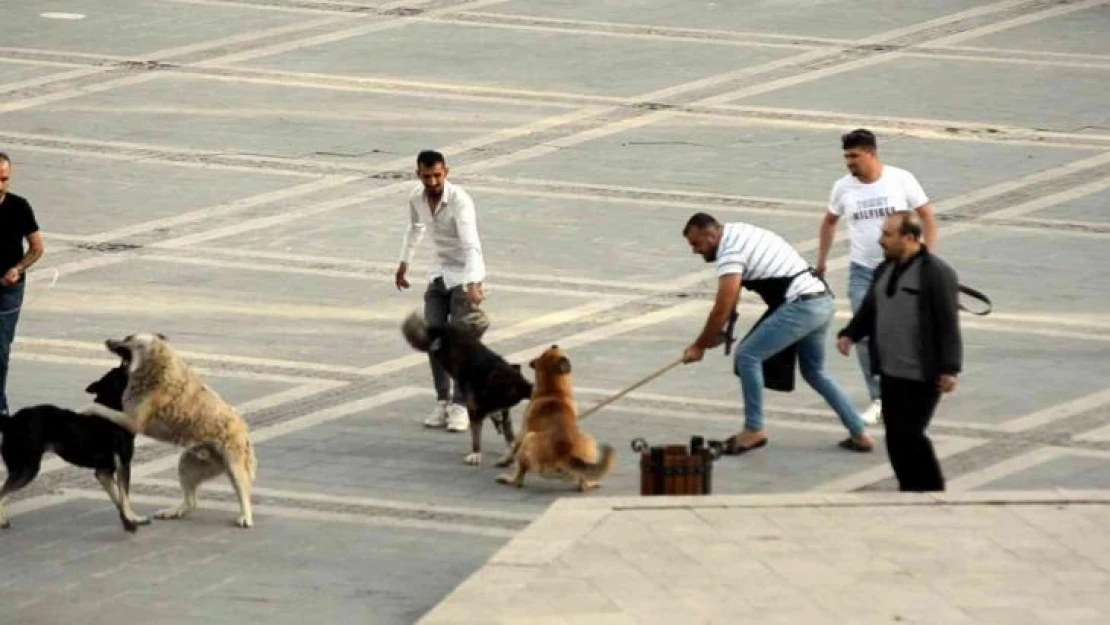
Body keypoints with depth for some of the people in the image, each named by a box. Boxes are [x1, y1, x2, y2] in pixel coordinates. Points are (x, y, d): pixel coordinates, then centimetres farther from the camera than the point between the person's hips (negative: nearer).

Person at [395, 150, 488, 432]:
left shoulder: (460, 201, -25)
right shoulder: (417, 198, -5)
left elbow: (471, 245, -35)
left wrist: (473, 284, -46)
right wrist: (404, 263, 26)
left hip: (465, 274, -6)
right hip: (440, 271, 6)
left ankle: (460, 406, -7)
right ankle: (442, 401, 10)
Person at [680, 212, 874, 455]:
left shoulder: (730, 252, -11)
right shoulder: (742, 232, 18)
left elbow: (722, 309, -14)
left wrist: (699, 346, -2)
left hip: (801, 306, -10)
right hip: (823, 301, 10)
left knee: (747, 356, -5)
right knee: (814, 372, 23)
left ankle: (754, 430, 2)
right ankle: (859, 434, 23)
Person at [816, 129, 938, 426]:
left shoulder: (901, 180, -10)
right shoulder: (843, 187, -2)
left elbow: (927, 216, -2)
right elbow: (829, 222, 16)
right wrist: (821, 262, 16)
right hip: (862, 271, 2)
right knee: (865, 336, -5)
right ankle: (879, 400, 3)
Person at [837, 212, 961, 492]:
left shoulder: (937, 273, -11)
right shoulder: (884, 271, 14)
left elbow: (948, 324, -14)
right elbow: (868, 310, 21)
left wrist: (949, 368, -18)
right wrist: (850, 335, 2)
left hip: (921, 375, -8)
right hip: (890, 371, 8)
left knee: (909, 433, -10)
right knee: (895, 435, 8)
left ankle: (932, 490, 4)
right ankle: (910, 489, 18)